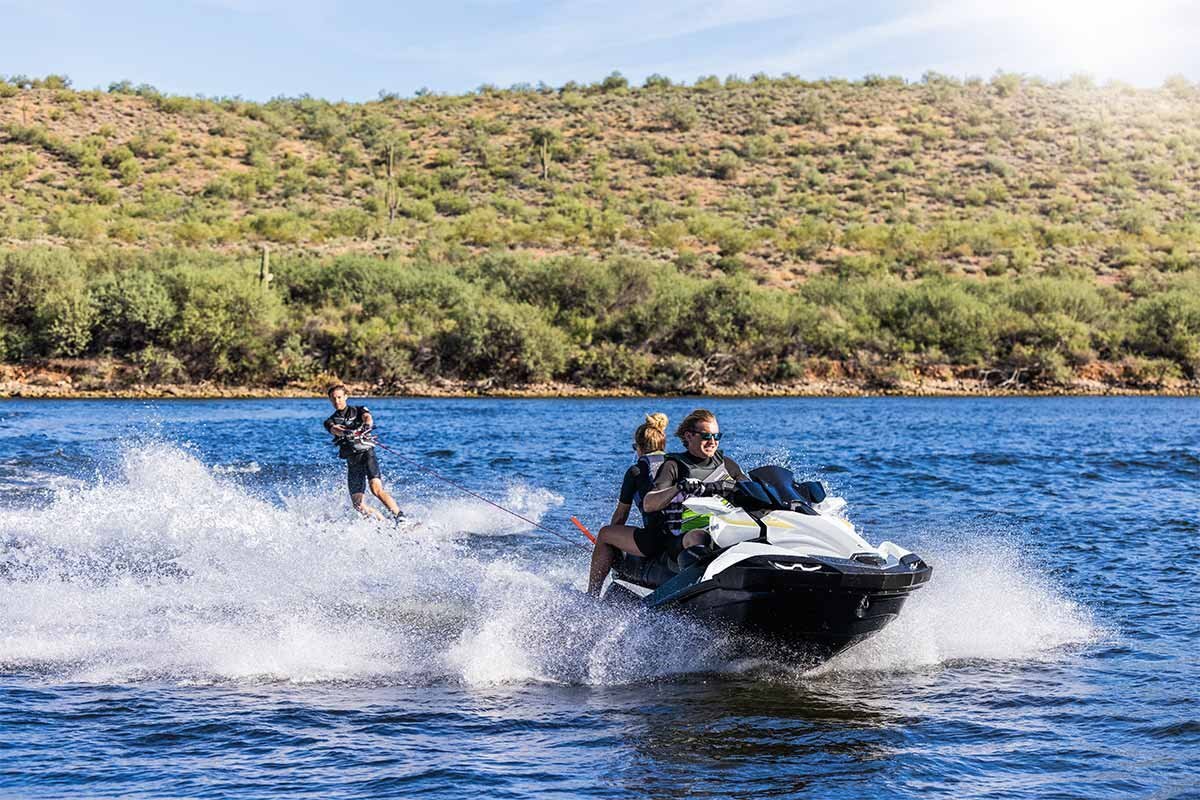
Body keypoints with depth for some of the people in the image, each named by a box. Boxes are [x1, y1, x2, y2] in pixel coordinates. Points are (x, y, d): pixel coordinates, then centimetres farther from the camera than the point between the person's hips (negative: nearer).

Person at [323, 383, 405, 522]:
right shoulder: (330, 421, 14)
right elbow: (335, 430, -10)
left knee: (376, 489, -27)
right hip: (352, 462, 4)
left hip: (367, 454, -3)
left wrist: (366, 426, -37)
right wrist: (347, 432, -34)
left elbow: (368, 417, -12)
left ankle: (400, 517, -30)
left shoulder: (358, 410, 11)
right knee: (359, 505, -9)